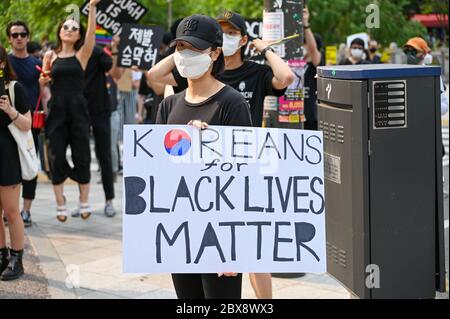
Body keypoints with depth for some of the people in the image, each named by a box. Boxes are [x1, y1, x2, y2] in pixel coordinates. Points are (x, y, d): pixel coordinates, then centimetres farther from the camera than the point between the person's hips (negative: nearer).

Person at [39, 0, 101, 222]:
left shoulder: (82, 54, 3)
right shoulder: (50, 56, 8)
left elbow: (92, 32, -12)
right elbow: (42, 82, 16)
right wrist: (43, 78, -7)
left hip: (77, 109, -1)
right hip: (56, 110, 1)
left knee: (81, 156, 3)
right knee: (57, 157, 1)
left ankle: (84, 202, 16)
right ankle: (60, 204, 11)